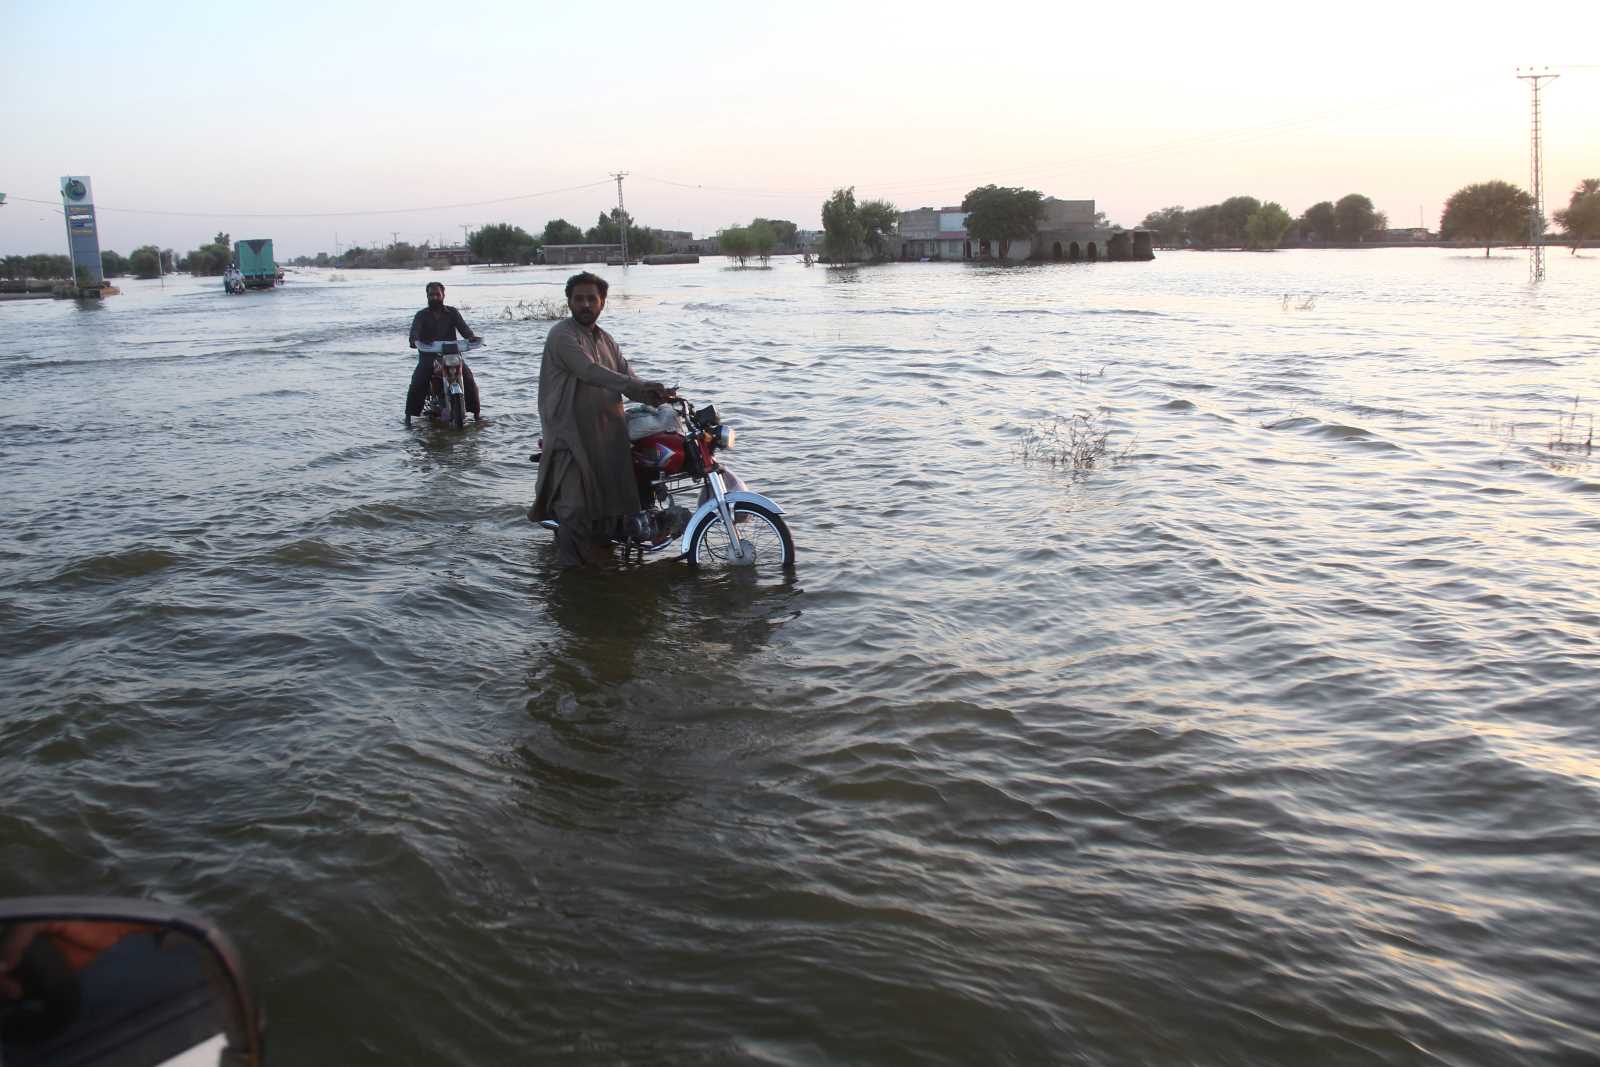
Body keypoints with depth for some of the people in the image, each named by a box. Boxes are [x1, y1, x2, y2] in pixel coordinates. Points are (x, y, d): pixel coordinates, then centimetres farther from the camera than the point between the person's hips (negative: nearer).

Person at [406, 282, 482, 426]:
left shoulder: (452, 313, 9)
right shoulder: (421, 315, 6)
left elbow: (463, 327, -6)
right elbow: (414, 332, -11)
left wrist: (471, 337, -30)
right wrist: (415, 341, -37)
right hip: (428, 356, -1)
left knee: (469, 379, -18)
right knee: (417, 383, -22)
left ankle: (476, 412, -8)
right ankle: (409, 414, -11)